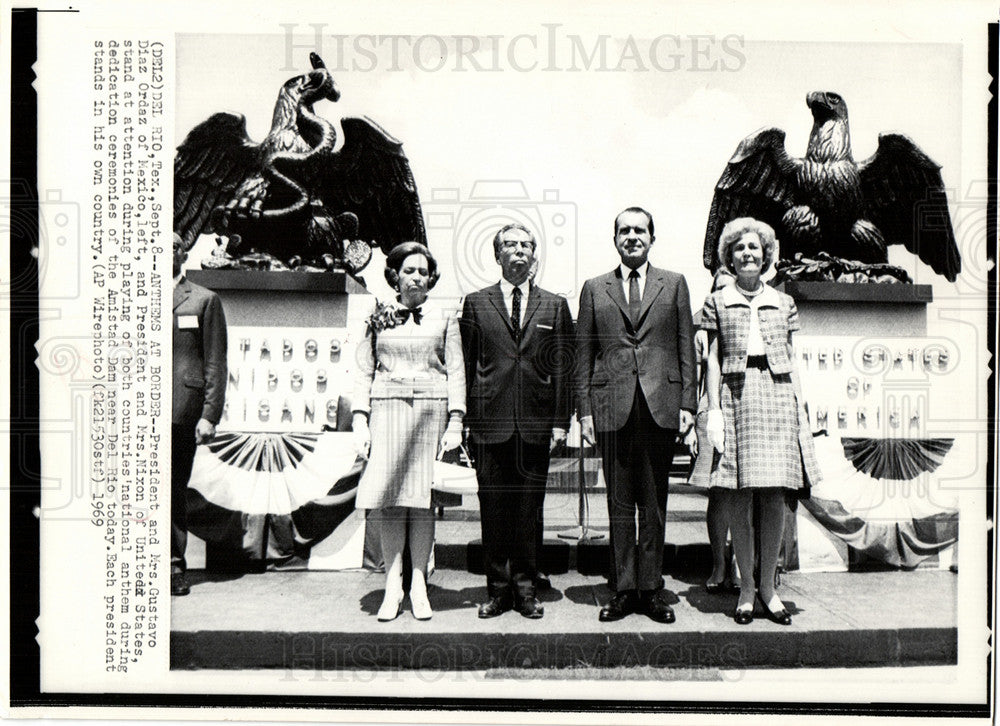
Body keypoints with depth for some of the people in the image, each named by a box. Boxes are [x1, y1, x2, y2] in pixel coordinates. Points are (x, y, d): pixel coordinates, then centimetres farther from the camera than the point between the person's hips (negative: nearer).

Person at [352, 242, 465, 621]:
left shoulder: (444, 318, 10)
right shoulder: (378, 317, 12)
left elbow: (456, 373, 7)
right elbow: (364, 372, 10)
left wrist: (455, 422, -2)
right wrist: (360, 420, 0)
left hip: (431, 409, 0)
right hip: (387, 408, 1)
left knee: (421, 497, -1)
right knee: (388, 497, -5)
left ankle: (418, 583, 7)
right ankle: (393, 584, 1)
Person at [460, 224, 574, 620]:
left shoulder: (555, 306, 11)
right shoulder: (476, 303, 9)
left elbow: (561, 367, 7)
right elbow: (466, 364, 8)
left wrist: (560, 420, 0)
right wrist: (464, 419, 2)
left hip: (536, 423, 0)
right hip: (490, 420, 0)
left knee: (530, 508, 5)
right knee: (493, 507, 4)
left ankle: (525, 587, 17)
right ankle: (498, 588, 16)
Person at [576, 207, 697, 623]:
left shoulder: (674, 285, 12)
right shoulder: (594, 289, 12)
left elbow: (686, 348, 8)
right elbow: (584, 353, 9)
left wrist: (687, 402, 0)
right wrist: (584, 409, 1)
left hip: (661, 405, 0)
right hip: (612, 406, 0)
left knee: (654, 503, 6)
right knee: (619, 503, 5)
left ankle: (651, 589, 16)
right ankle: (623, 590, 14)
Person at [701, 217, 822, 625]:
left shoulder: (783, 303, 16)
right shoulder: (717, 303, 10)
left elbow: (790, 360, 15)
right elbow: (713, 359, 6)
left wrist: (800, 409, 8)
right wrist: (713, 410, -3)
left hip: (777, 395, 2)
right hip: (736, 396, -2)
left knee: (774, 496, 1)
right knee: (741, 496, -1)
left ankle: (768, 585, 12)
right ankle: (746, 587, 9)